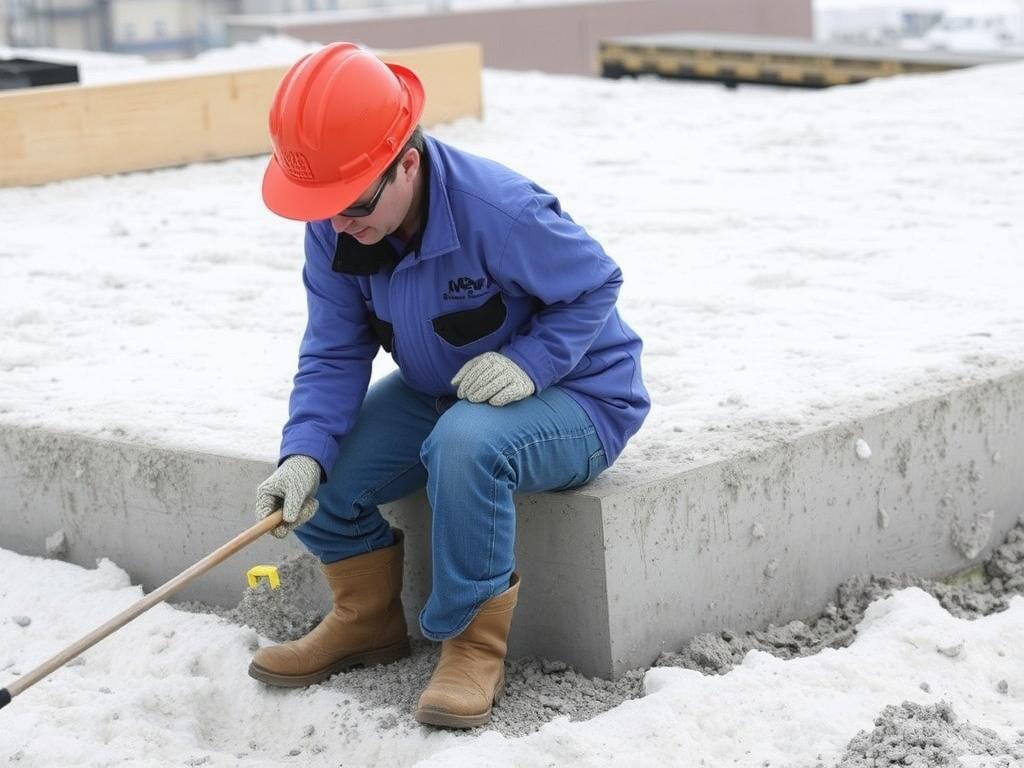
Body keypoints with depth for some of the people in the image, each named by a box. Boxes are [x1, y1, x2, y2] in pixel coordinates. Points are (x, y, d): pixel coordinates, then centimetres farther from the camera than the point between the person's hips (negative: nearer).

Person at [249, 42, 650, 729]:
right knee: (316, 476, -13)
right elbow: (334, 354, -9)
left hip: (572, 398, -6)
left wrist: (527, 361, -32)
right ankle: (370, 621, 16)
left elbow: (595, 285, -17)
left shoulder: (495, 209, -31)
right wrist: (305, 453, -26)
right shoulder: (335, 229, -12)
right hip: (437, 395, 7)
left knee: (465, 443, -39)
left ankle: (475, 641, -19)